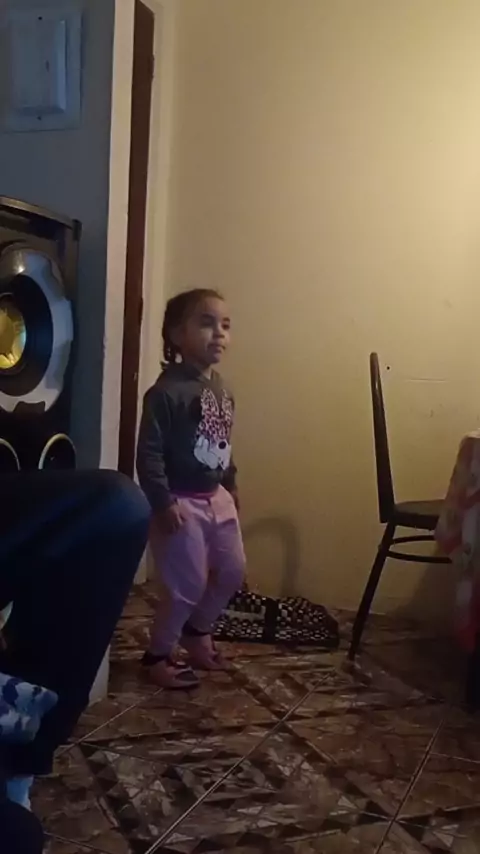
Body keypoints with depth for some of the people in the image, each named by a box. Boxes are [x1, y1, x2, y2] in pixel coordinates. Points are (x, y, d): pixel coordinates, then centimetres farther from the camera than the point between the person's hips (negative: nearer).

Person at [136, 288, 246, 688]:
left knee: (233, 571, 15)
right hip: (182, 502, -8)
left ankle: (197, 629, 38)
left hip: (217, 498, 8)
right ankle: (159, 654, 20)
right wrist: (163, 503, -23)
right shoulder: (167, 391, -20)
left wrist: (231, 485, 20)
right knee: (188, 585, 0)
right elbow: (149, 452, -21)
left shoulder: (221, 389, 7)